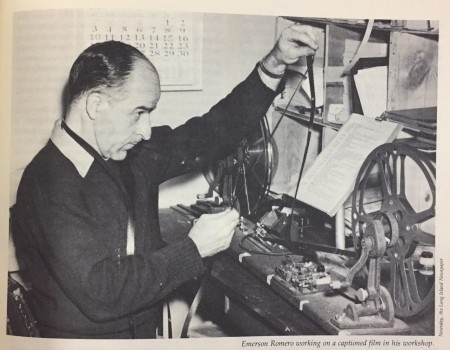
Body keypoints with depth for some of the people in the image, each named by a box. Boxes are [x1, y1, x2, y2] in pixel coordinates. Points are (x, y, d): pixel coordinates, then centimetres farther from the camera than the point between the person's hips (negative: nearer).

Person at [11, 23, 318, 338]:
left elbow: (209, 135, 6)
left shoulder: (134, 155, 1)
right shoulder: (48, 184, -19)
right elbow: (99, 292, -25)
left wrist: (274, 65, 0)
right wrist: (194, 249, -19)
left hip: (146, 330, 6)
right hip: (87, 335, -6)